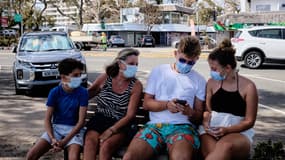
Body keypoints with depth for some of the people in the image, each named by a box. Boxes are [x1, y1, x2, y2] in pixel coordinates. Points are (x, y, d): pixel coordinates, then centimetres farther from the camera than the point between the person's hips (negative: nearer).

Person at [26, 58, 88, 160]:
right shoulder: (55, 92, -4)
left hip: (74, 129, -2)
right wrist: (52, 139, -19)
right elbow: (47, 119, -2)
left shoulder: (82, 92, -9)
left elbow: (81, 121, -11)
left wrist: (64, 141, -19)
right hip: (56, 127, 3)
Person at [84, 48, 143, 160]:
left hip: (120, 125, -2)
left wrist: (111, 131, -17)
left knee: (106, 145, -31)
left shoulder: (136, 85, -3)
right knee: (90, 141, -29)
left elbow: (130, 115, -7)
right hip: (99, 120, 2)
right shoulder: (104, 78, 3)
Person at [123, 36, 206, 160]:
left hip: (182, 126, -1)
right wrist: (166, 104, -11)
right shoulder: (158, 71, 12)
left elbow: (199, 114, 13)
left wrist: (190, 113, -11)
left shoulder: (199, 80, 13)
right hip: (155, 124, 2)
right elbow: (146, 103, 8)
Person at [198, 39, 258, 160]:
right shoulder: (212, 82, 8)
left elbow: (249, 121, -1)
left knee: (225, 146, -40)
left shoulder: (248, 86, -3)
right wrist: (206, 123, -11)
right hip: (211, 129, 2)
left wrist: (227, 130, -17)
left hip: (238, 132, -2)